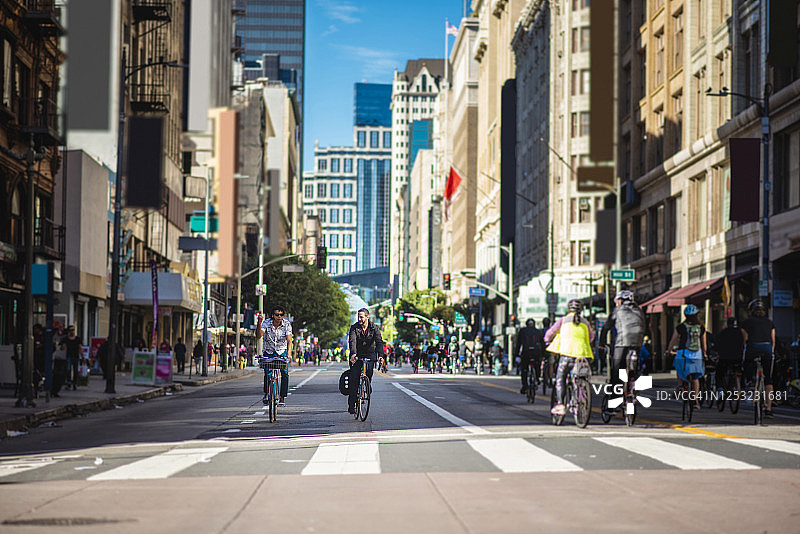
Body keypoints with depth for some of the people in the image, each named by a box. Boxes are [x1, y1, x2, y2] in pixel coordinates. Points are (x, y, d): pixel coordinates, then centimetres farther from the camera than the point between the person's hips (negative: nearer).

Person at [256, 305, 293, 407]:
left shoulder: (287, 324, -13)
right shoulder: (266, 323, -13)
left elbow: (289, 340, -23)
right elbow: (258, 336, -25)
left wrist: (288, 354, -38)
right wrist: (259, 324, -39)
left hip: (282, 352, 0)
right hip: (269, 352, 0)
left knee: (284, 373, -17)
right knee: (267, 372, -20)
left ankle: (282, 398, -7)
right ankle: (266, 393, 3)